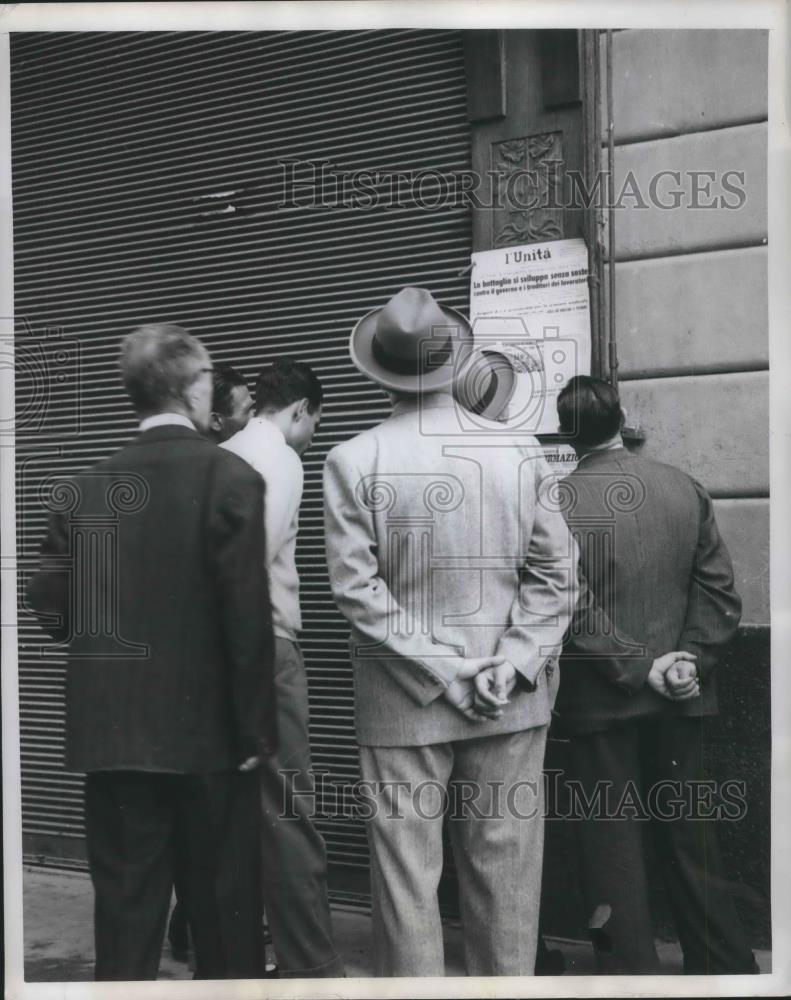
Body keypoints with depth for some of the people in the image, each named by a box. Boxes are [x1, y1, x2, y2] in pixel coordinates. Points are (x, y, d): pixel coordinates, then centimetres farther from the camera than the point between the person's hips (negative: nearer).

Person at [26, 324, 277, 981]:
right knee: (220, 906, 12)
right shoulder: (230, 478, -11)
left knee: (126, 908, 10)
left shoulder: (85, 489, 0)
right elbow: (249, 618, -15)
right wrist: (256, 731, -7)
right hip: (205, 730, -3)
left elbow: (51, 606, 0)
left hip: (112, 732, 3)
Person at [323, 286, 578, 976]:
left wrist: (444, 670, -9)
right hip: (512, 706, 2)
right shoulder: (520, 452, -2)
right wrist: (510, 666, -5)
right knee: (506, 868, 12)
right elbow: (556, 572, -3)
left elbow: (356, 588, -11)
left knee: (407, 871, 7)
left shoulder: (352, 462, -7)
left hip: (403, 702, -2)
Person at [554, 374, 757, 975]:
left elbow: (574, 608, -17)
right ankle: (724, 965, 25)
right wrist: (692, 659, -6)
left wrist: (640, 667, -12)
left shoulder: (558, 503, -11)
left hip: (601, 700, -4)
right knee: (689, 834, 16)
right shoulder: (685, 488, 1)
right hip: (679, 701, 4)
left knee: (613, 839, 6)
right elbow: (720, 590, -2)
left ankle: (633, 969, 11)